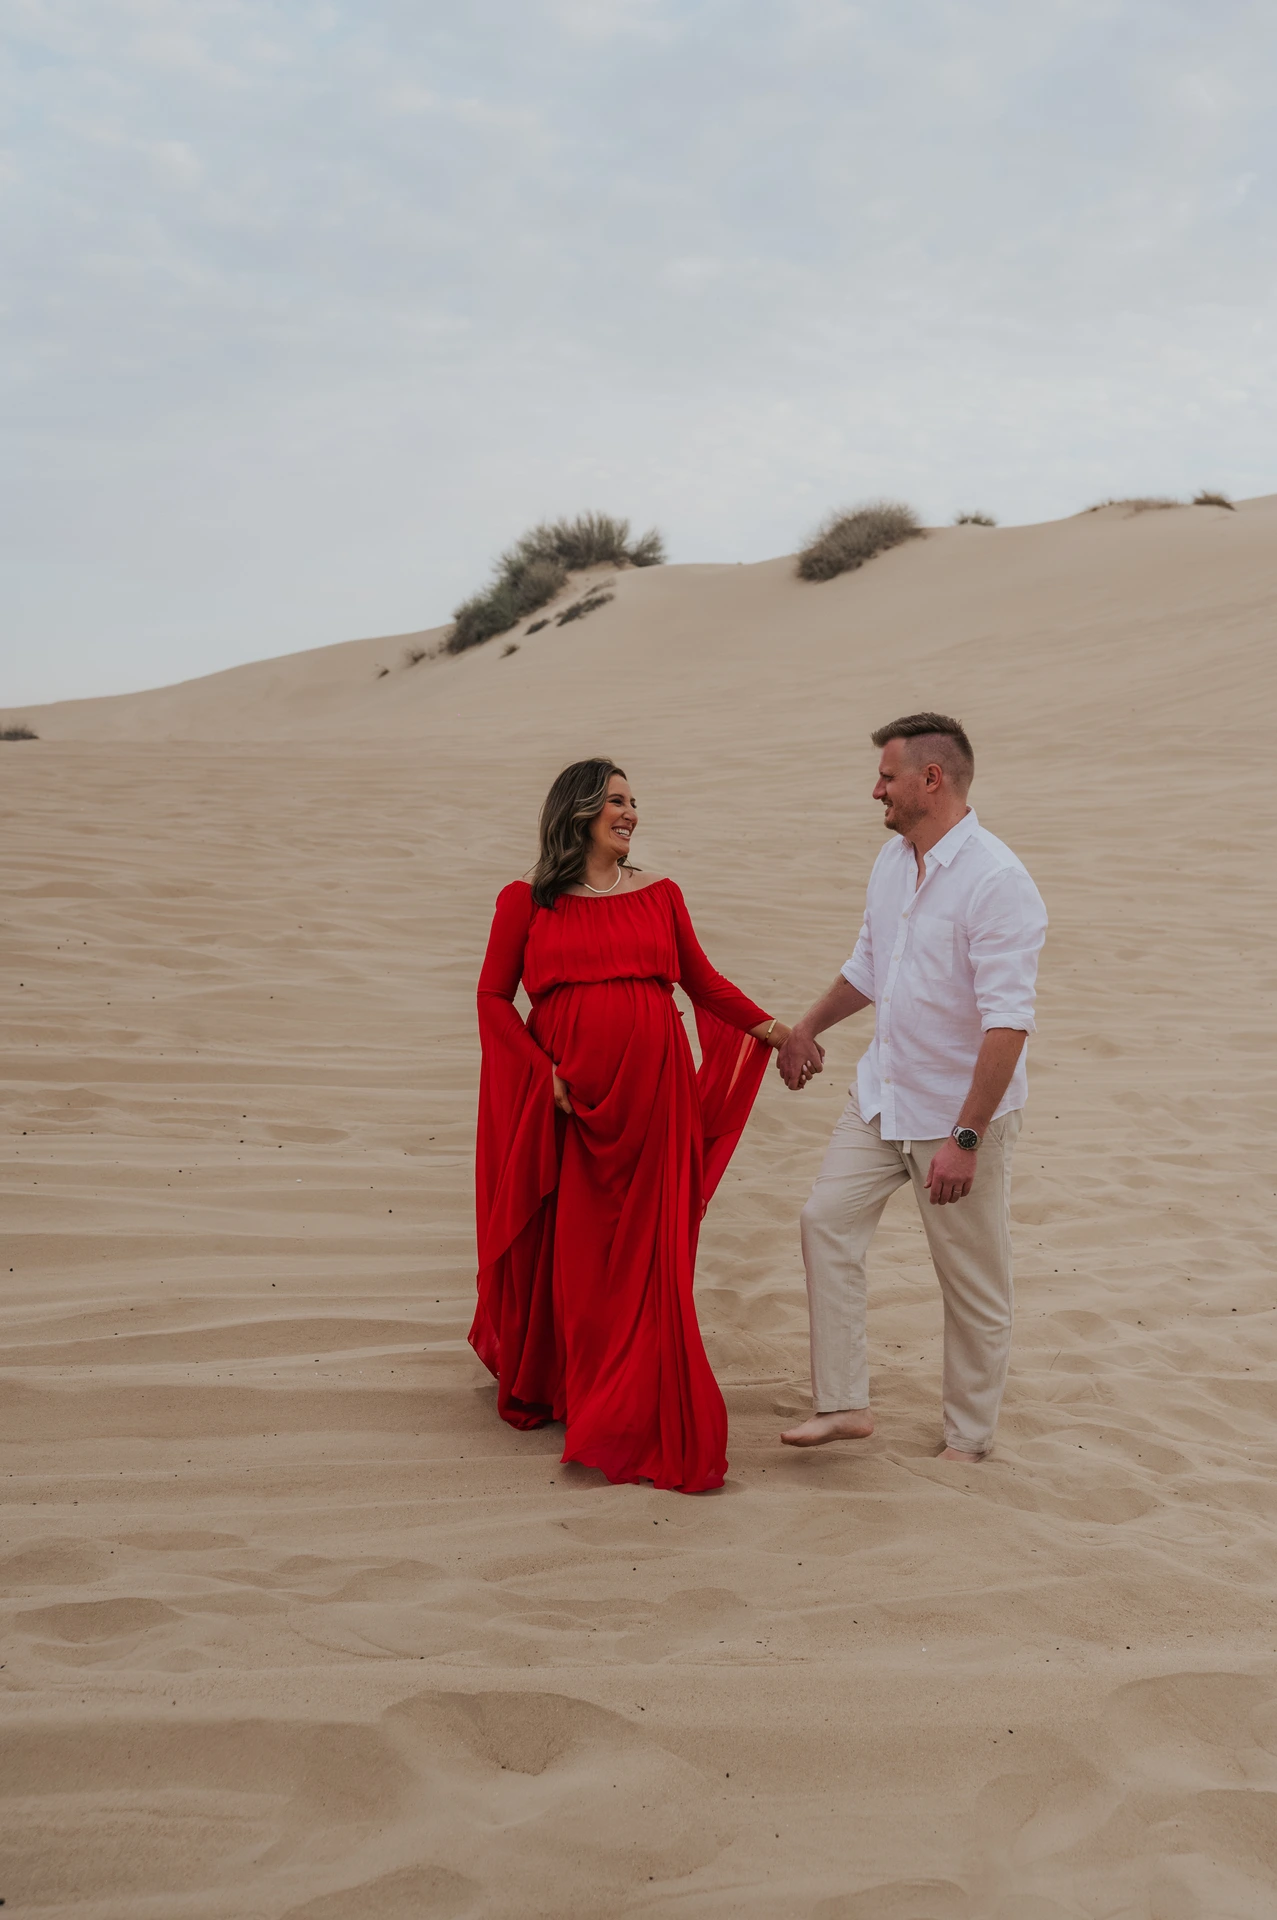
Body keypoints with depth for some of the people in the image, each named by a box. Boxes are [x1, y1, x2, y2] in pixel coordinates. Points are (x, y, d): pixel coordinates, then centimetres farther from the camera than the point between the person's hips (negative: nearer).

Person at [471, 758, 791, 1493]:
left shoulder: (659, 895, 8)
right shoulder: (526, 901, 1)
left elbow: (703, 980, 15)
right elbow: (494, 998, 2)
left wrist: (769, 1026, 3)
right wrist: (544, 1073, -9)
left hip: (650, 1098, 2)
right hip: (567, 1103, -2)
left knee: (647, 1257, 2)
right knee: (568, 1253, 7)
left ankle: (640, 1417, 12)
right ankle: (546, 1387, 30)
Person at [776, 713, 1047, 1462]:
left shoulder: (997, 882, -22)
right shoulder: (893, 860, 5)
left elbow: (1008, 1022, -27)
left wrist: (965, 1139, -30)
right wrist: (808, 1028, 31)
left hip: (959, 1111, -8)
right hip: (882, 1094, 8)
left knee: (973, 1283, 4)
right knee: (828, 1220, 1)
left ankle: (969, 1440, 19)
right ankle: (844, 1403, 8)